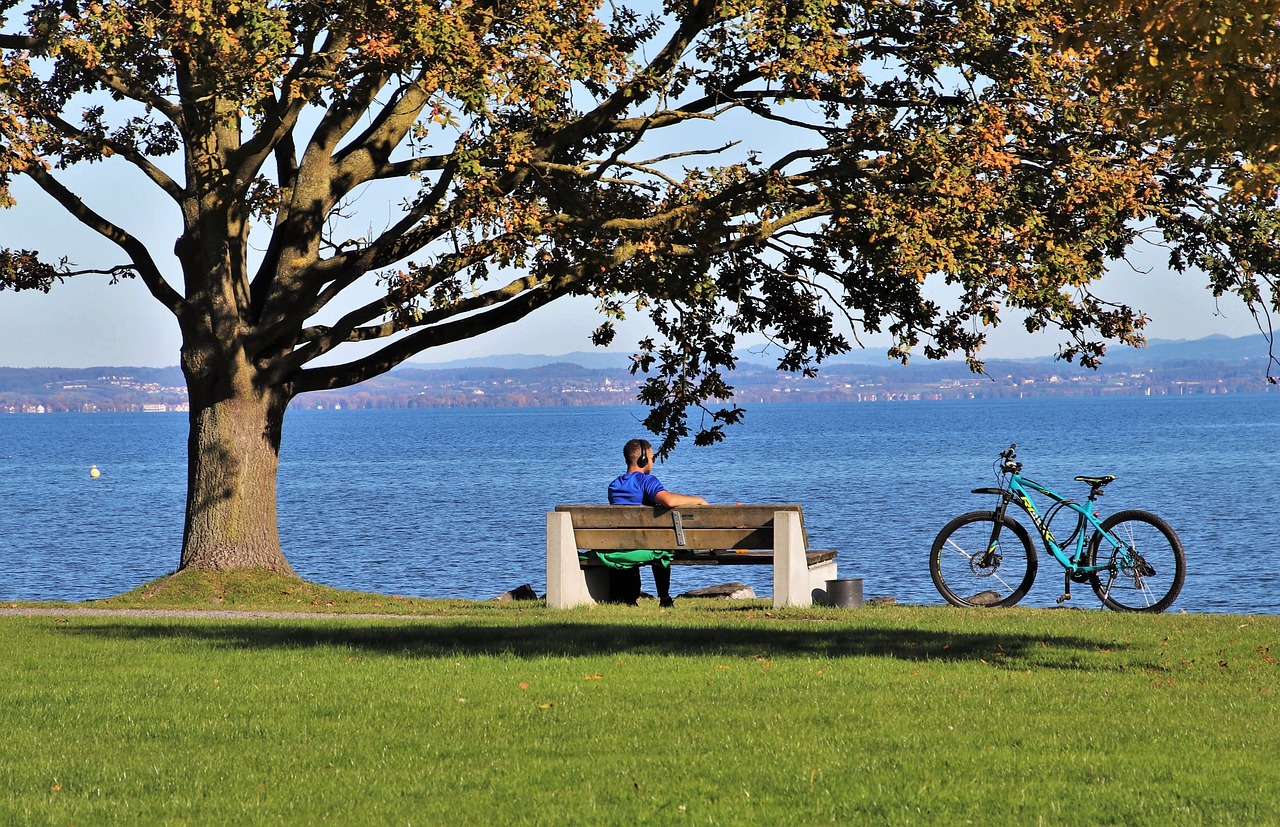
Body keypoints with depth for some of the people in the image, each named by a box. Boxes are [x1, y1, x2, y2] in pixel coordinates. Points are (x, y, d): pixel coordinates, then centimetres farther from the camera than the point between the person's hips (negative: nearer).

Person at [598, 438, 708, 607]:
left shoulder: (614, 485, 13)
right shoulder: (646, 480, -8)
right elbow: (669, 500, -26)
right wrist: (697, 500, -10)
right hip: (641, 551, -4)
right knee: (662, 551, 31)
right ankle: (664, 599, 36)